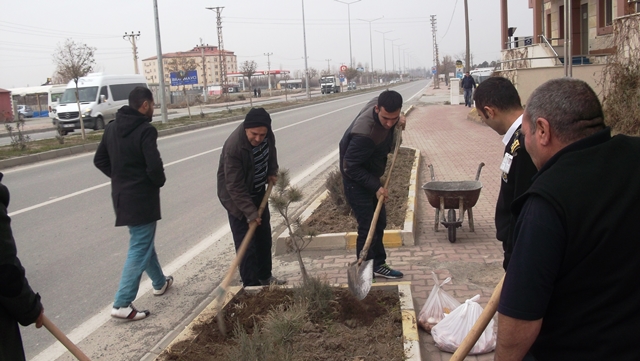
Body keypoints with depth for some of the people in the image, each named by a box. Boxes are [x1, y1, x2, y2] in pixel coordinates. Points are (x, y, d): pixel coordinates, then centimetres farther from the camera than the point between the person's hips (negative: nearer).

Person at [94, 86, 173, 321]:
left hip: (121, 194, 9)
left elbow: (99, 160, 13)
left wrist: (119, 177, 13)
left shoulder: (112, 127, 7)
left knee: (143, 241, 23)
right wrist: (159, 182, -6)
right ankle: (122, 304, -2)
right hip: (142, 198, -9)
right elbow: (154, 166, -26)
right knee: (139, 250, -2)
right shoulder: (145, 130, -19)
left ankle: (160, 283, 41)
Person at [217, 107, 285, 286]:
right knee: (246, 243, -7)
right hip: (236, 197, -7)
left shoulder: (267, 134, -14)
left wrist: (272, 172, 1)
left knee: (264, 236, 16)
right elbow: (235, 187, -31)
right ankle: (251, 285, 5)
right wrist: (250, 213, -30)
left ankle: (265, 277, 33)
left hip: (258, 192, 7)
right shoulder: (233, 147, -35)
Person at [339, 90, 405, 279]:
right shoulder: (365, 133, -37)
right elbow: (350, 167, -29)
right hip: (357, 181, -9)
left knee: (380, 221, 16)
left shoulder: (379, 103, -13)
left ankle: (377, 265, 29)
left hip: (370, 176, 9)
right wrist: (376, 186, -26)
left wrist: (398, 121, -6)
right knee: (368, 226, -6)